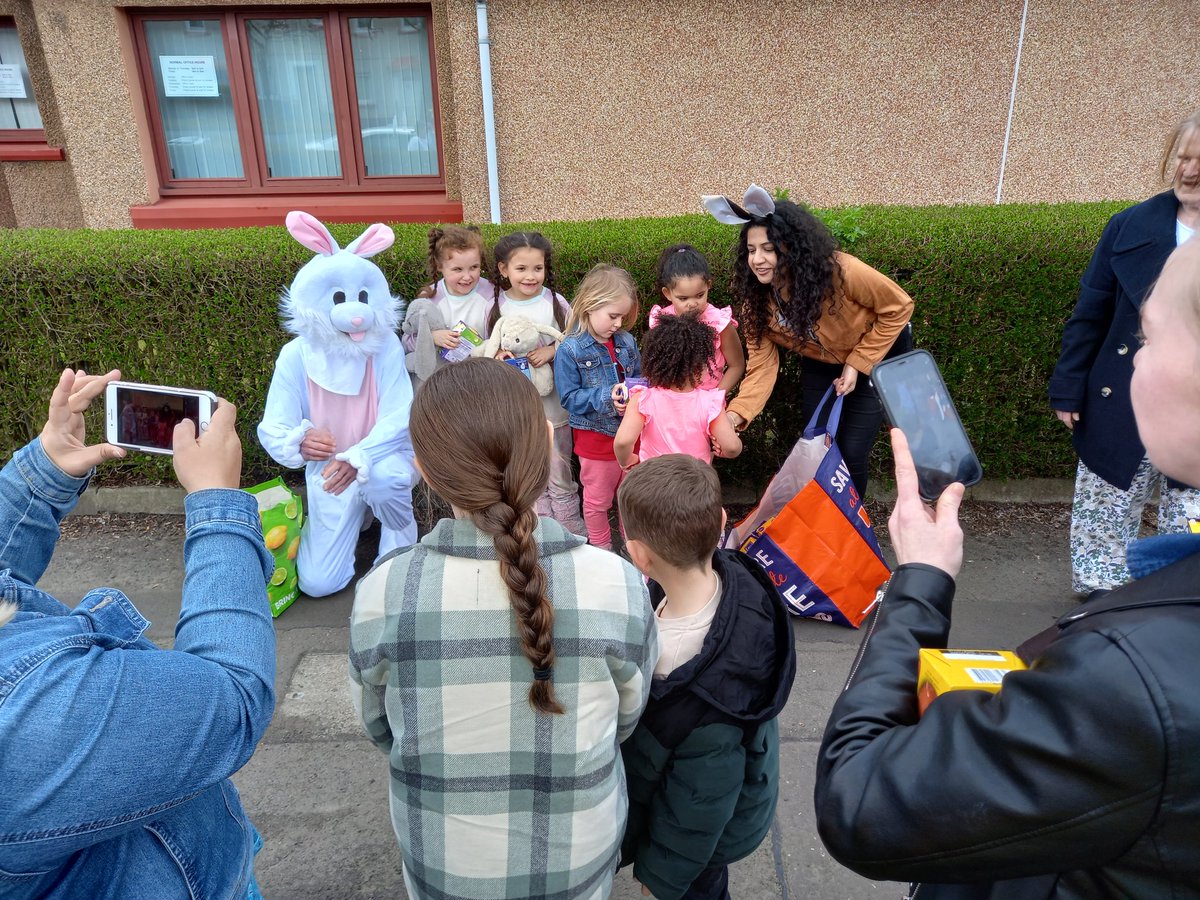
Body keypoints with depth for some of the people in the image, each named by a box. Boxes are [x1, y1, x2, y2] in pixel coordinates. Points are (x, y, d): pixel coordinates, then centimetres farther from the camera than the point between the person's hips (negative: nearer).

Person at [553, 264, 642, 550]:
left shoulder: (626, 341, -3)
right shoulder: (571, 349, -17)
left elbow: (638, 377, 10)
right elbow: (568, 397, -17)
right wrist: (605, 397, -28)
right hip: (596, 437, -4)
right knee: (598, 498, 15)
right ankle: (601, 547, 36)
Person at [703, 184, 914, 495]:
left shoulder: (840, 271, -35)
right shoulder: (755, 298, -22)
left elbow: (898, 307, -21)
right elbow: (762, 362, -23)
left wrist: (858, 363, -22)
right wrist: (737, 413, -39)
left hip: (878, 356, -4)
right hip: (821, 365, 4)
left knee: (851, 451, -7)